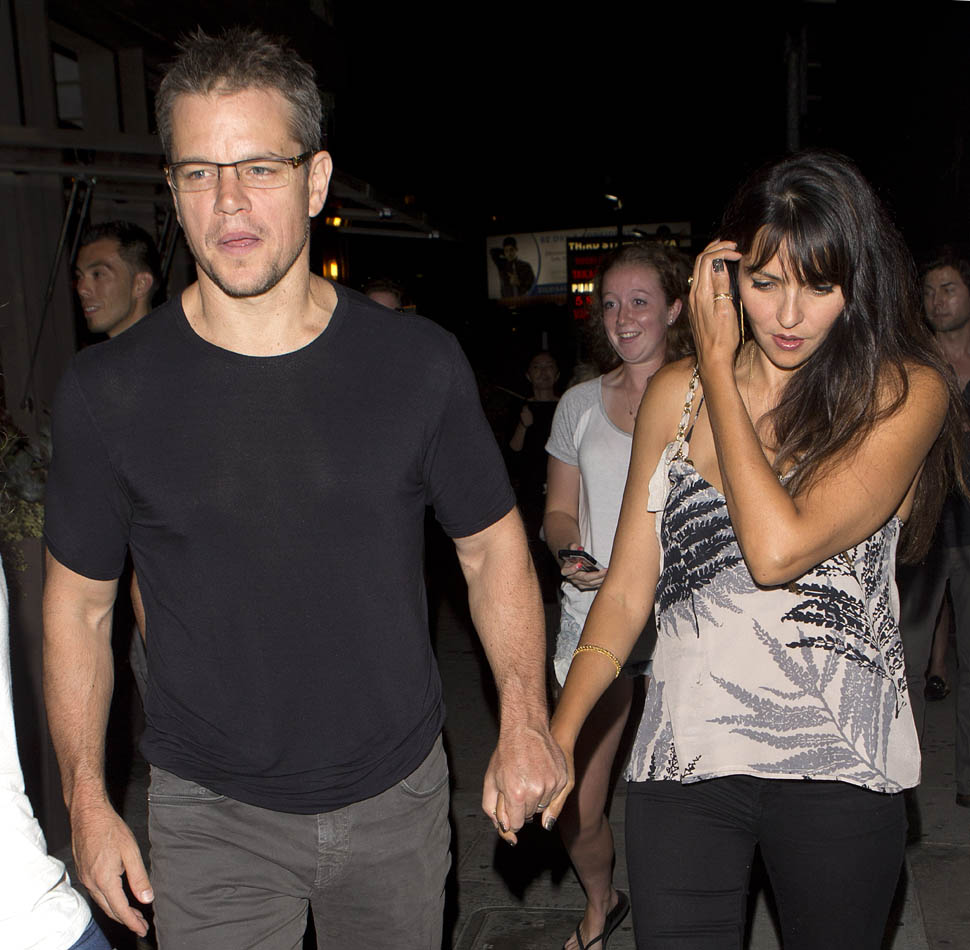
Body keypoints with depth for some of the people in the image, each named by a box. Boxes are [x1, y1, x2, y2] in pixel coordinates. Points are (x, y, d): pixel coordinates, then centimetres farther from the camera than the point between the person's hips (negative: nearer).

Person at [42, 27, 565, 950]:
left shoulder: (419, 363, -9)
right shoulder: (108, 390, -10)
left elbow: (493, 548, 0)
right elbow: (77, 605, 0)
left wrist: (523, 721, -11)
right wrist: (86, 801, -2)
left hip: (399, 796, 2)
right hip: (212, 816, -1)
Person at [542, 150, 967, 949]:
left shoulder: (905, 392, -7)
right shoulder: (676, 394, 3)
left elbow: (777, 549, -21)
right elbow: (628, 588, 5)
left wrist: (718, 368, -12)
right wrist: (558, 731, -6)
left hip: (839, 764, -1)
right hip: (683, 758, 2)